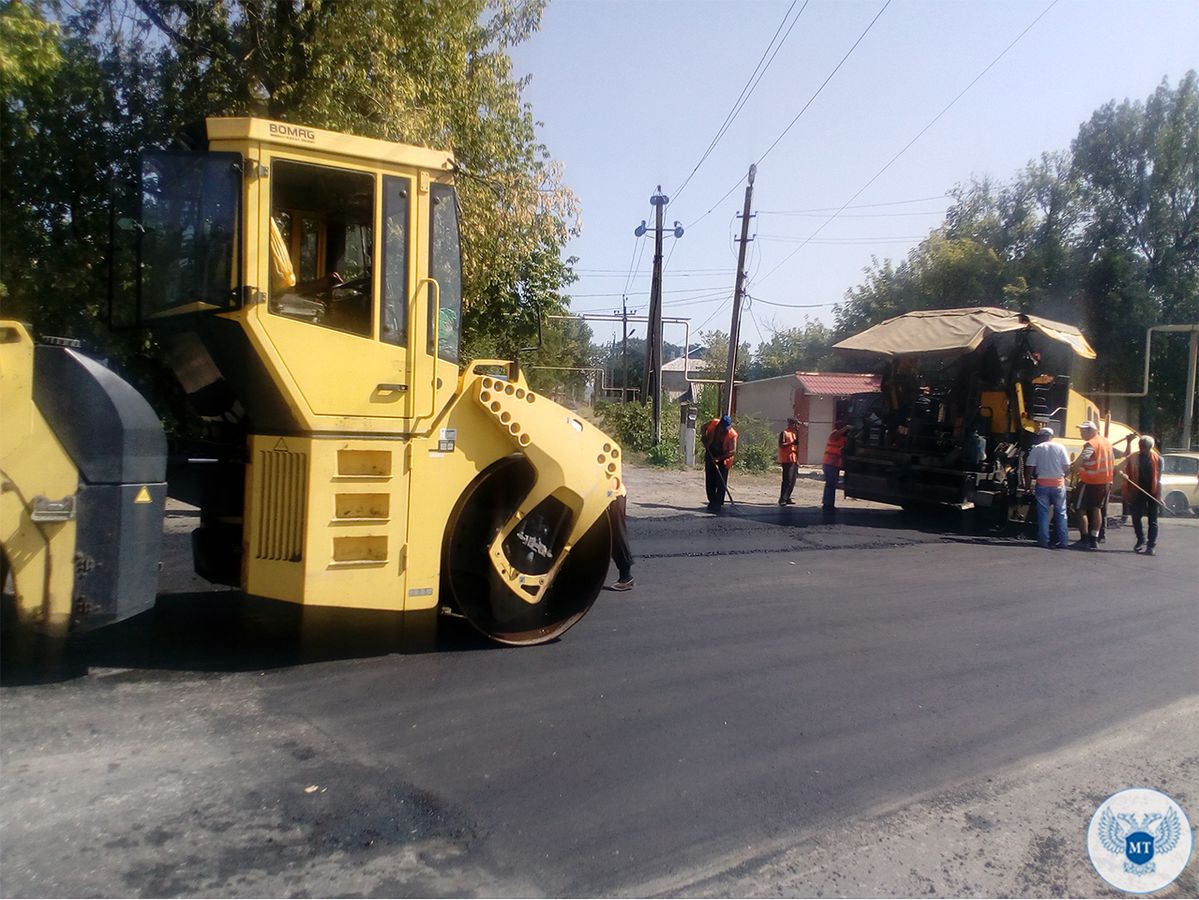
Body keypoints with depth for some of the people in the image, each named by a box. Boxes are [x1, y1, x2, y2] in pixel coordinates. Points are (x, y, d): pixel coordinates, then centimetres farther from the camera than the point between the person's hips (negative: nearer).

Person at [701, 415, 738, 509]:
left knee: (721, 482, -6)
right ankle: (711, 501, 21)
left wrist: (719, 458, -30)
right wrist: (703, 436, -9)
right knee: (709, 481, 9)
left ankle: (717, 503, -1)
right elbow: (704, 428, 11)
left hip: (723, 460, -4)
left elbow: (732, 451, -24)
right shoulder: (713, 424, -11)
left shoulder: (732, 435, -21)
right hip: (710, 456, 4)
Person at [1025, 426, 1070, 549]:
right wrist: (1062, 475, 17)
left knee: (1043, 513, 6)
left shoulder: (1036, 449, -2)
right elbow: (1067, 467, -2)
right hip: (1058, 484, 1)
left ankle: (1044, 541, 6)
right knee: (1061, 513, 10)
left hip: (1042, 484, -1)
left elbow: (1029, 468, -6)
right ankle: (1063, 541, 9)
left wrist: (1028, 483, 6)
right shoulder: (1060, 448, 0)